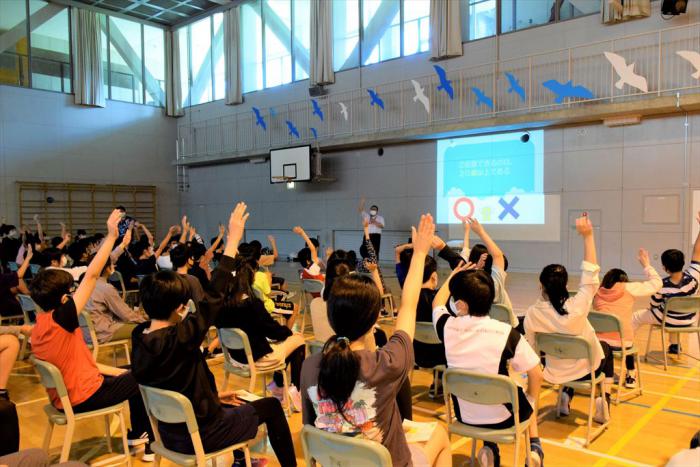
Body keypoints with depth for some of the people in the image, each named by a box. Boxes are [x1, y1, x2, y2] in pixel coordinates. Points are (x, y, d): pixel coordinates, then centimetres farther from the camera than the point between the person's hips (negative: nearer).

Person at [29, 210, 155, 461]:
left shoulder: (38, 329, 2)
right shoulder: (59, 319, -24)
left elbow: (78, 361, 6)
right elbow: (91, 276, -28)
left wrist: (116, 371, 6)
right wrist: (111, 237, -24)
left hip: (64, 395, 8)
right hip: (84, 397, -8)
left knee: (132, 375, 23)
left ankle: (137, 433, 33)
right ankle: (152, 440, 22)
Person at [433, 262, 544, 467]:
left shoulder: (448, 326, -16)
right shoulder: (507, 333, -24)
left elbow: (437, 303, 8)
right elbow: (536, 375, -13)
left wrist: (454, 274, 21)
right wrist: (531, 402, 7)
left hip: (464, 415, 2)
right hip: (503, 418, -2)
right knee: (526, 398, 33)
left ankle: (490, 448, 19)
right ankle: (534, 447, 24)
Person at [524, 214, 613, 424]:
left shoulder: (532, 314, -23)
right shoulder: (576, 307, -31)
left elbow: (531, 348, -11)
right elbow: (590, 275, -25)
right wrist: (588, 236, -27)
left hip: (555, 373, 2)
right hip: (586, 369, -2)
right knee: (605, 348, 31)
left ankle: (566, 398, 21)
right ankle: (605, 399, 20)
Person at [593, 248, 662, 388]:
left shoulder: (598, 292, 12)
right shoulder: (628, 288, 4)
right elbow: (656, 283, 11)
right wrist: (646, 264, 22)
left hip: (598, 341, 1)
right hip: (620, 343, -1)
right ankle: (630, 376, 44)